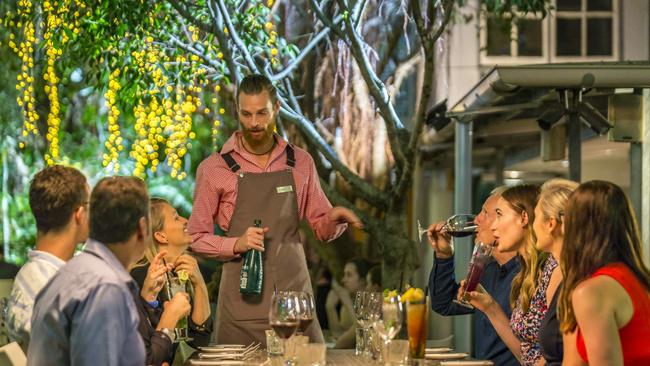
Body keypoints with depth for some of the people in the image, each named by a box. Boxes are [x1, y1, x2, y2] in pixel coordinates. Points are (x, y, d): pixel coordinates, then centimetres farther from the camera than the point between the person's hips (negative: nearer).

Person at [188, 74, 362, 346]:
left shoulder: (300, 162, 10)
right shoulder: (214, 168, 1)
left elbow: (322, 228, 16)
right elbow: (197, 238, 3)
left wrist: (335, 219, -7)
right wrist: (236, 244, -14)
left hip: (295, 292, 2)